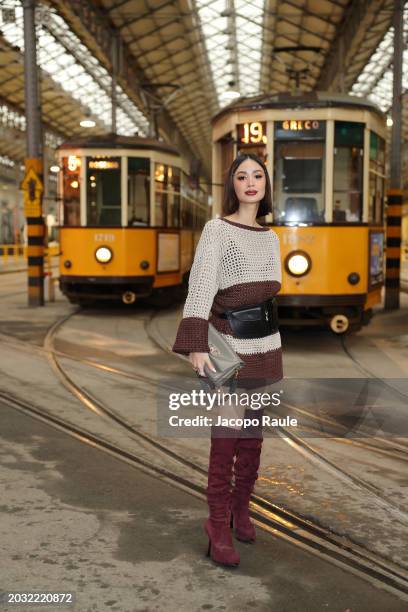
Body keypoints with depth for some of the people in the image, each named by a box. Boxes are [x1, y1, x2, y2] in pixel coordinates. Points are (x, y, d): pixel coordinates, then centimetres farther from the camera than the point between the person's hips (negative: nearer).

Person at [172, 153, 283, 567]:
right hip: (230, 349, -6)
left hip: (266, 349, 6)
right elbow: (200, 287, -15)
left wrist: (275, 352, 18)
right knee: (225, 439, -2)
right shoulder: (217, 229, -6)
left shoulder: (270, 238, 13)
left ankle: (241, 509, 30)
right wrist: (196, 345, -24)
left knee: (253, 436, 13)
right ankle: (218, 526, 10)